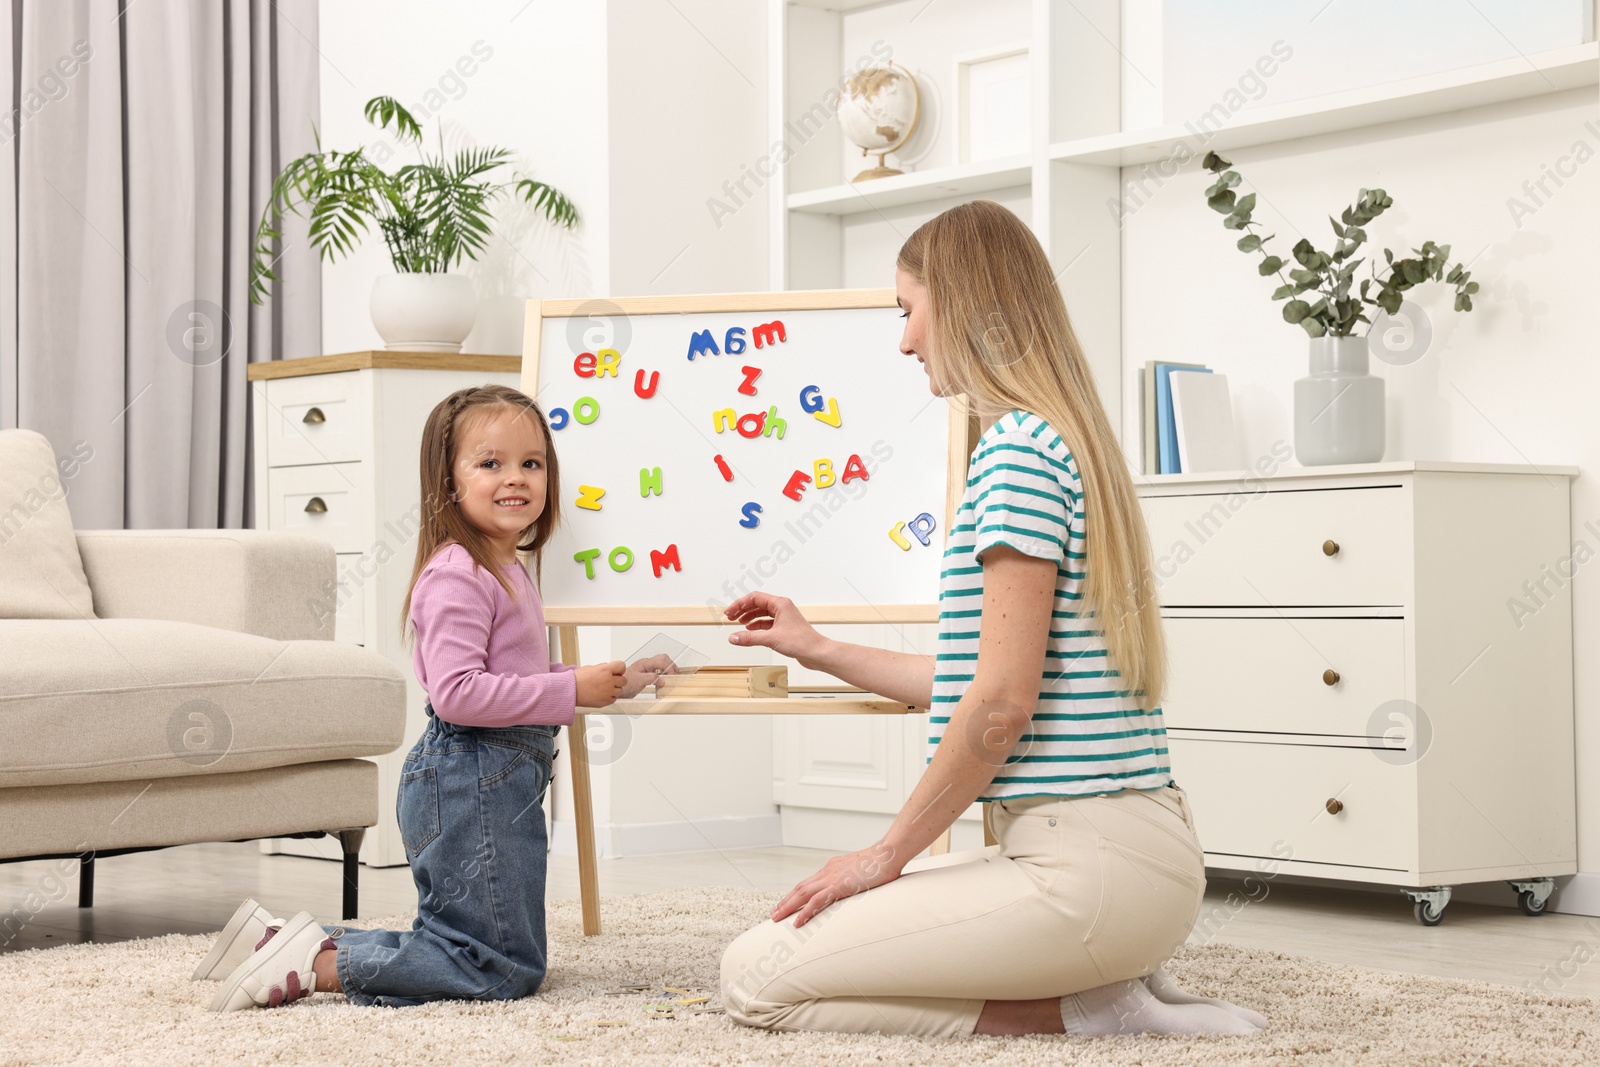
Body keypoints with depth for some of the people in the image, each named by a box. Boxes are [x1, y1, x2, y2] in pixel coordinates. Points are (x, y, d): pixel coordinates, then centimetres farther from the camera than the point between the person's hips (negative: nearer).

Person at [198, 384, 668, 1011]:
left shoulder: (505, 573, 17)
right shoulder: (458, 575, -17)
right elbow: (457, 694, -27)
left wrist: (602, 684, 15)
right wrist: (569, 690, -23)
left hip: (500, 781, 11)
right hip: (472, 778, -11)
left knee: (466, 946, 19)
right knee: (504, 970, -5)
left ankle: (285, 940, 16)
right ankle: (314, 966, -6)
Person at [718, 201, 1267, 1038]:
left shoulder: (1019, 447, -13)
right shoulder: (1072, 447, 18)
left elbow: (1002, 704, -18)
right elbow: (974, 684, 20)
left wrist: (887, 855, -8)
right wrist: (818, 650, 29)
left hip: (1091, 865, -10)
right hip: (1135, 850, 10)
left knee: (755, 978, -9)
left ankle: (1082, 1009, -6)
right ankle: (1107, 980, 10)